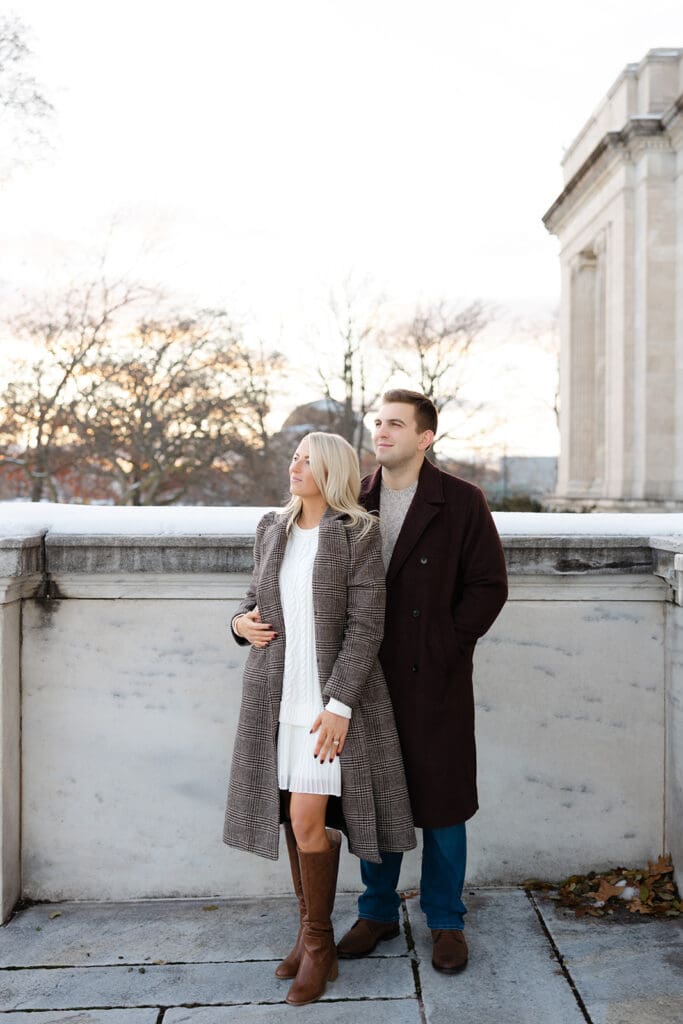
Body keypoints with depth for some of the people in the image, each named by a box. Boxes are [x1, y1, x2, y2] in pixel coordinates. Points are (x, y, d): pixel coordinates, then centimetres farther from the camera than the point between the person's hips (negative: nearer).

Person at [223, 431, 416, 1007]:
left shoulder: (359, 534, -9)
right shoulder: (273, 529, 7)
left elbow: (366, 623, -13)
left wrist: (339, 703, -18)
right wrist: (242, 622, -3)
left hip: (335, 693, -5)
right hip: (276, 693, 5)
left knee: (308, 819, -8)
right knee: (294, 815, 12)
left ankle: (320, 948, 11)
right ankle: (311, 931, 29)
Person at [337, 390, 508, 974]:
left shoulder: (462, 503, -4)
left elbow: (489, 585, -4)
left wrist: (447, 644, -9)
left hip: (435, 681, -3)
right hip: (367, 679, 3)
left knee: (442, 801, 7)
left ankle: (446, 921, 26)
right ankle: (378, 912, 31)